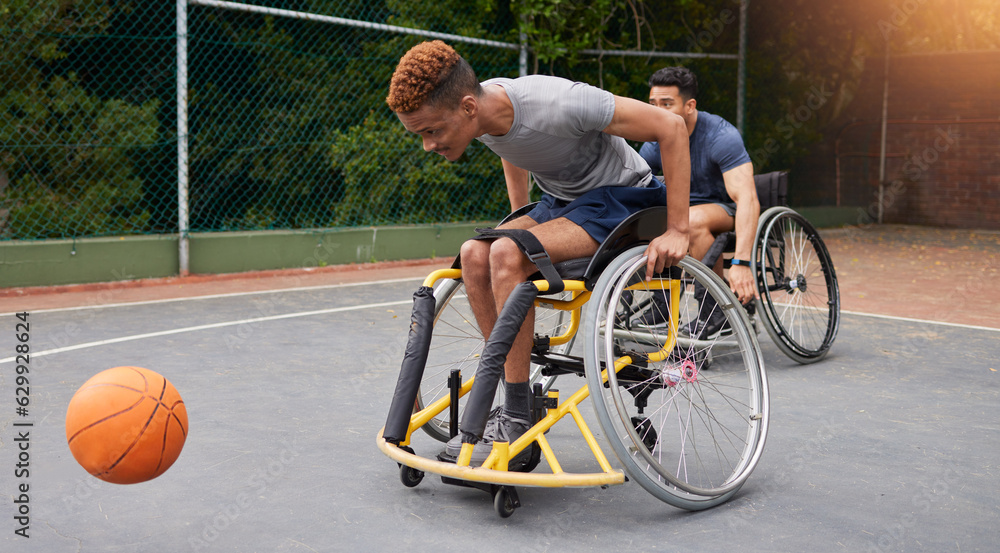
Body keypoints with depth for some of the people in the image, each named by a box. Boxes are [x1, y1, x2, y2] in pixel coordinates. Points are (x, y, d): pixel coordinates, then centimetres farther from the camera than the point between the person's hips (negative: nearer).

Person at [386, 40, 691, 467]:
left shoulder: (556, 104, -33)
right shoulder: (481, 111, -10)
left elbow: (671, 127, -26)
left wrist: (676, 231, -26)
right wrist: (520, 222, 15)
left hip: (621, 198, -7)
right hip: (562, 201, 8)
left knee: (506, 253, -29)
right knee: (474, 254, -17)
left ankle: (517, 423, -22)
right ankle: (514, 398, -8)